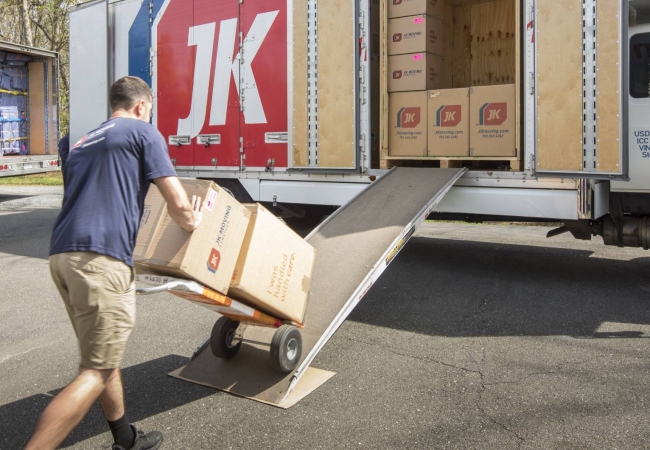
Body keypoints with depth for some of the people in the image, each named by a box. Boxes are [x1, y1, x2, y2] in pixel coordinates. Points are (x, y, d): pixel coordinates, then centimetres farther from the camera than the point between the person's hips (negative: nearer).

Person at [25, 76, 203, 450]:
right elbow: (178, 205, -2)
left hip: (62, 255, 9)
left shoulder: (83, 144, 26)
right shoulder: (143, 132, 4)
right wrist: (192, 223, 20)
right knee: (96, 372, -3)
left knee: (104, 357, 19)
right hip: (101, 258, -8)